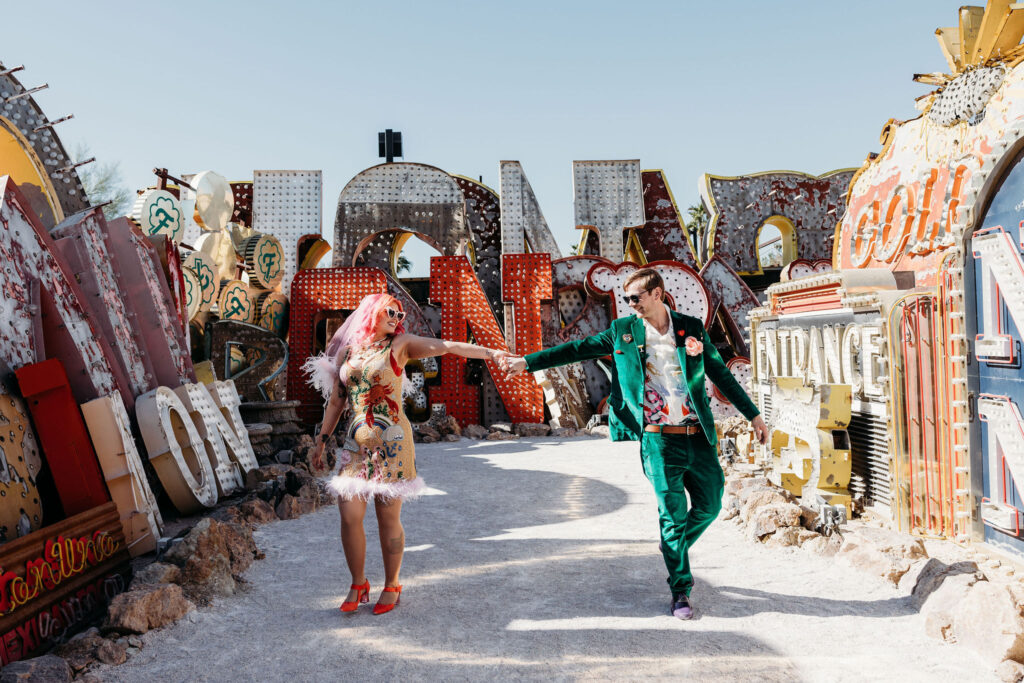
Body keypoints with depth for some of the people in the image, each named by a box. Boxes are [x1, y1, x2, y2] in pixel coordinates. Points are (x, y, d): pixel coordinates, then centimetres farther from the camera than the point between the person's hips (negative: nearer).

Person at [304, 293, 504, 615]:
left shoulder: (400, 345, 2)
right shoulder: (347, 350, 11)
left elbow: (445, 346, -10)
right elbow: (336, 400, 17)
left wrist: (488, 352, -21)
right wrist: (321, 440, 17)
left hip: (391, 442, -3)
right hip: (356, 443, 3)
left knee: (388, 518, 2)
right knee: (349, 517, 0)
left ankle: (392, 586, 21)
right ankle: (358, 584, 21)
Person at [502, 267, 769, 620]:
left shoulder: (691, 328, 5)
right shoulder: (622, 331, 3)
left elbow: (722, 375, 11)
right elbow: (578, 349, 6)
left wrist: (753, 415, 11)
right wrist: (527, 362, 3)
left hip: (698, 436, 2)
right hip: (659, 440, -2)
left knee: (709, 505, 10)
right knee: (673, 514, 1)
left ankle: (676, 548, 39)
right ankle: (680, 590, 16)